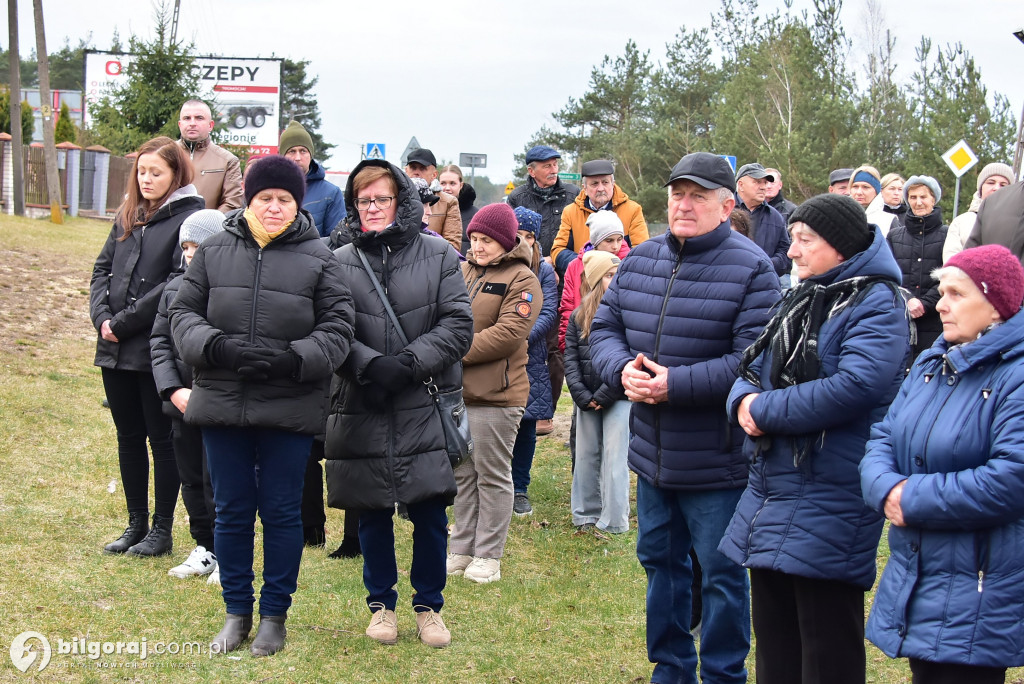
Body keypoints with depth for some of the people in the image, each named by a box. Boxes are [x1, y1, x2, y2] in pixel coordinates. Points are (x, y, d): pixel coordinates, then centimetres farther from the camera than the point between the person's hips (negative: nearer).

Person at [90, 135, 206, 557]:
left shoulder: (190, 218, -9)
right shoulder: (128, 215, 13)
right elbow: (102, 267, 12)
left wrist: (124, 322, -16)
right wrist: (102, 317, -6)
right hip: (116, 350, 7)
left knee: (162, 438, 4)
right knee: (129, 436, 14)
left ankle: (162, 530, 13)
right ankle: (136, 524, 24)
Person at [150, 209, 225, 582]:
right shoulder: (174, 289, 9)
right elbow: (160, 342, 9)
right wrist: (174, 390, -5)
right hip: (183, 404, 6)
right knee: (191, 479, 14)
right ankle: (204, 548, 27)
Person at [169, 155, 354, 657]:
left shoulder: (318, 258, 0)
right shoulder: (214, 251, 6)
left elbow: (337, 328, -2)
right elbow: (183, 312, 5)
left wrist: (293, 359, -19)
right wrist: (217, 347, -14)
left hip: (289, 408, -2)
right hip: (222, 404, 2)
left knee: (282, 511, 6)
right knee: (231, 511, 10)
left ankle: (275, 614, 20)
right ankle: (237, 612, 23)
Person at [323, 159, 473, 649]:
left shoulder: (438, 255, 2)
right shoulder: (340, 263, 3)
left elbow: (459, 325, -3)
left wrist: (408, 363, -14)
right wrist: (368, 365, -19)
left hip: (424, 406, 0)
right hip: (362, 408, 1)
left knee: (429, 513, 3)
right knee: (372, 513, 10)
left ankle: (428, 605, 21)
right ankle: (381, 604, 27)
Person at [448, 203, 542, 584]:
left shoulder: (522, 280, -7)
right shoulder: (463, 272, 14)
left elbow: (508, 333, -17)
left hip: (495, 395, -6)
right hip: (456, 391, 6)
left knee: (492, 474, 2)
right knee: (463, 473, 13)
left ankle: (488, 556, 9)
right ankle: (462, 549, 22)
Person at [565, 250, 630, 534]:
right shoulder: (579, 315, 4)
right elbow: (570, 358, 3)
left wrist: (602, 396, -13)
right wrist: (583, 398, -8)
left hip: (618, 398, -4)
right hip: (587, 399, 4)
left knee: (614, 460, -2)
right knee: (585, 456, 10)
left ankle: (613, 521, 5)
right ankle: (585, 515, 22)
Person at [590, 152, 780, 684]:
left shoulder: (750, 269, -12)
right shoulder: (639, 260, 7)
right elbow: (604, 327, 10)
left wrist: (676, 384, -25)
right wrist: (622, 369, -12)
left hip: (716, 461, -6)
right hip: (651, 454, 7)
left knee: (722, 575, 5)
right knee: (660, 561, 19)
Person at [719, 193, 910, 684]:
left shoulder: (877, 304, -12)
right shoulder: (802, 300, 15)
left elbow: (854, 387, -27)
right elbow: (752, 369, 15)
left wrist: (764, 409, -18)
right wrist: (743, 400, -9)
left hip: (827, 501, -9)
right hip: (770, 487, 9)